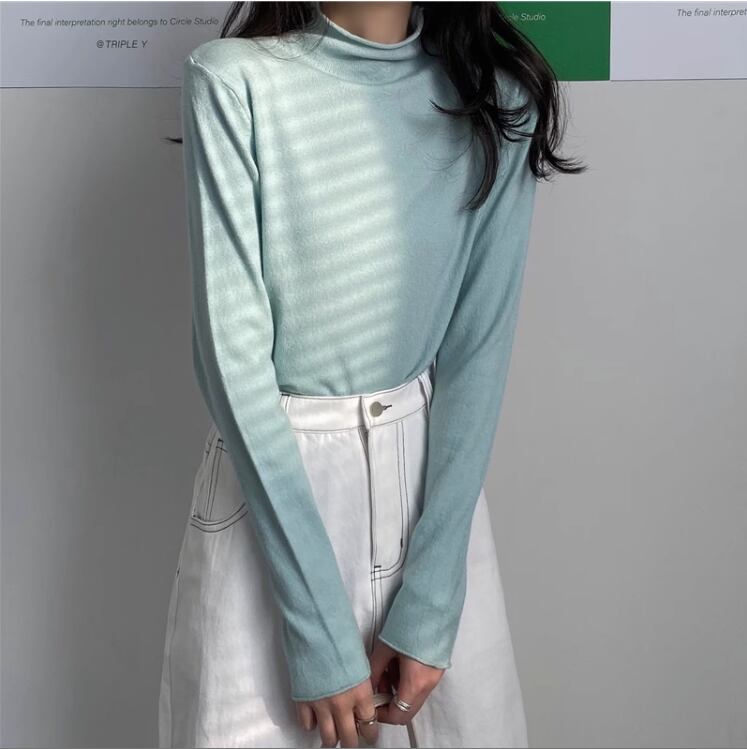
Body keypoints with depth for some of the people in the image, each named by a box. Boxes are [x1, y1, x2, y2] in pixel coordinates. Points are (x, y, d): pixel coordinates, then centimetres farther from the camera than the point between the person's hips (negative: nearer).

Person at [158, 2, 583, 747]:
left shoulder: (497, 97, -4)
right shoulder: (235, 81, -14)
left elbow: (479, 349, -6)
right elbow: (233, 353, -16)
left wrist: (429, 603, -11)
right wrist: (319, 630, -18)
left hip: (437, 474, 3)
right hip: (269, 482, -2)